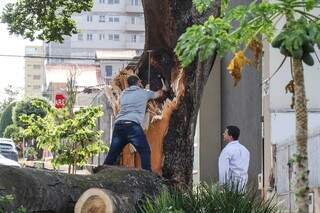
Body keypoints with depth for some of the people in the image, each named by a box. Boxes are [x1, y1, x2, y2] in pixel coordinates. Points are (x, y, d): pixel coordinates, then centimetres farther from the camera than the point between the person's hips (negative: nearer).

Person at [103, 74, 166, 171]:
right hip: (132, 125, -5)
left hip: (118, 125, 5)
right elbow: (157, 94, 38)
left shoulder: (124, 94, 27)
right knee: (145, 152, 2)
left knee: (112, 155, 9)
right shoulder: (144, 93, 17)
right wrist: (163, 89, 59)